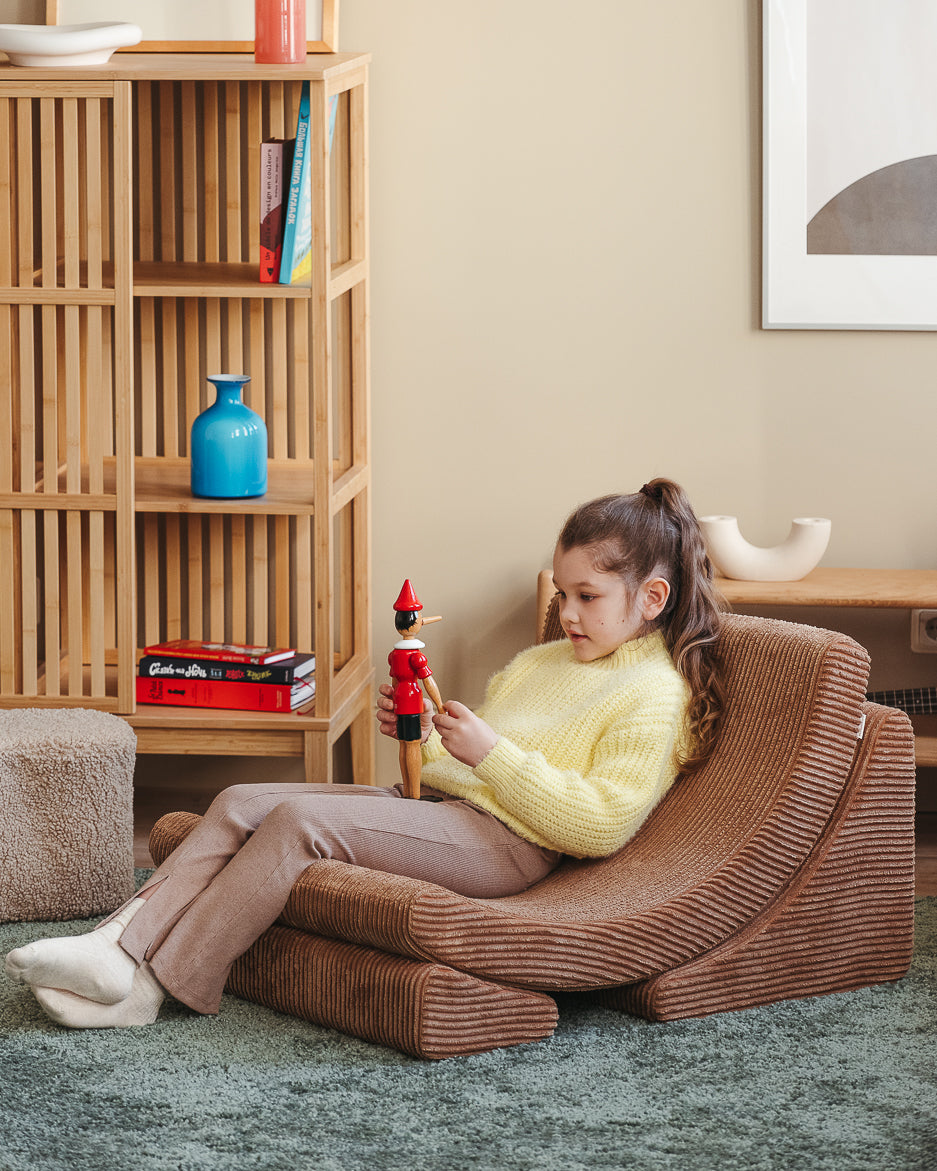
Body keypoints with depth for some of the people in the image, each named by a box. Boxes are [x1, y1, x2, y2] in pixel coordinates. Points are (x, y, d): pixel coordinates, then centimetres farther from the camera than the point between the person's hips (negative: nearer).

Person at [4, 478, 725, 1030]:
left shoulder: (654, 695, -6)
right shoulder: (541, 663, 23)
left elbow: (600, 825, -19)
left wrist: (492, 753, -18)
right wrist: (420, 735, 6)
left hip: (503, 839, -9)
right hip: (435, 802, 9)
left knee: (301, 820, -25)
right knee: (241, 803, -8)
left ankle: (156, 985, -23)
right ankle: (121, 944, -19)